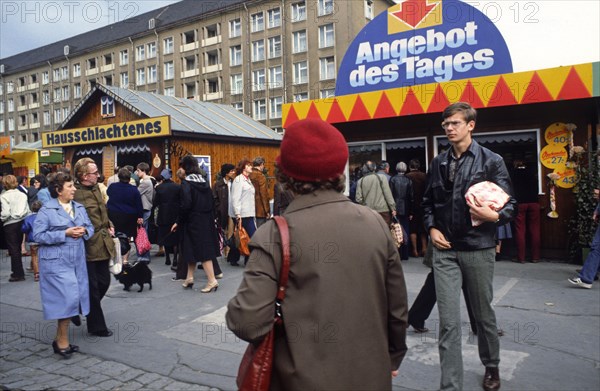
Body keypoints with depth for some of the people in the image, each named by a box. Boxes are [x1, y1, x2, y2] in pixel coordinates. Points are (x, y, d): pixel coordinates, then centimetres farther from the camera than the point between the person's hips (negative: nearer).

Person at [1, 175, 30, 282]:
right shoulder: (22, 194, 3)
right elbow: (27, 210, 2)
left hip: (10, 225, -5)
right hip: (22, 222, 5)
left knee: (14, 249, 3)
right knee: (18, 248, 17)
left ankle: (18, 274, 7)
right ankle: (18, 271, 26)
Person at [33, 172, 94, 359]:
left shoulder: (79, 207, 12)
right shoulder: (47, 210, -7)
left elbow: (90, 227, 16)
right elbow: (38, 235, -12)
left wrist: (85, 231, -8)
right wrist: (65, 234, -19)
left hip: (77, 261, 7)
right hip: (56, 262, -6)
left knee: (72, 298, 10)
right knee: (67, 298, -10)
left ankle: (60, 340, 26)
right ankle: (62, 342, 7)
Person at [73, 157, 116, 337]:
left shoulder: (95, 188, 10)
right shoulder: (76, 194, -19)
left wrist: (109, 226, 11)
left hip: (102, 245, 8)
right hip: (88, 247, -8)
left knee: (104, 282, 17)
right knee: (92, 288, 5)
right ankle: (97, 326, 19)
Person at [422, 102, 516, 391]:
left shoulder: (491, 161, -3)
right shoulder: (439, 162, 7)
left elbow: (510, 204, -3)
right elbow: (428, 202, 15)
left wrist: (494, 216, -23)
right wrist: (432, 228, 0)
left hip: (478, 250, -2)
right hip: (445, 250, 2)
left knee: (483, 315, 16)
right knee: (448, 322, -1)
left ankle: (491, 367, 42)